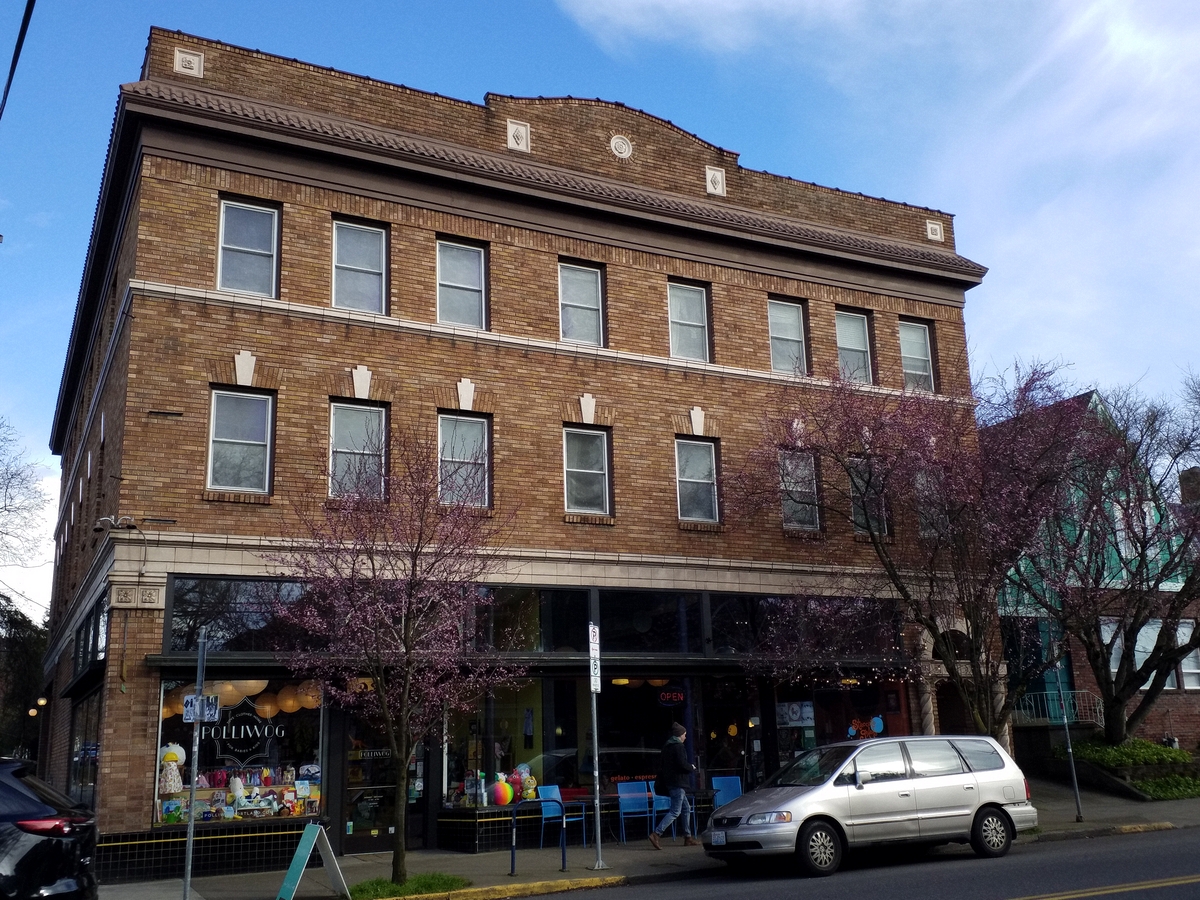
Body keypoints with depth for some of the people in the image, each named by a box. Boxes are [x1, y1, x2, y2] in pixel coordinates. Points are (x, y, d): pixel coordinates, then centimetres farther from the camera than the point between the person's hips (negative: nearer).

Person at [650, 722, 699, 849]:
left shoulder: (667, 747, 16)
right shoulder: (678, 746, -12)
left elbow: (661, 765, 17)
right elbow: (682, 764, -22)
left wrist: (659, 783, 20)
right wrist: (692, 767, -2)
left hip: (670, 782, 10)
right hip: (678, 782, -10)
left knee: (686, 809, 16)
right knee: (675, 811, -11)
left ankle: (688, 837, 18)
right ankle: (656, 834, -18)